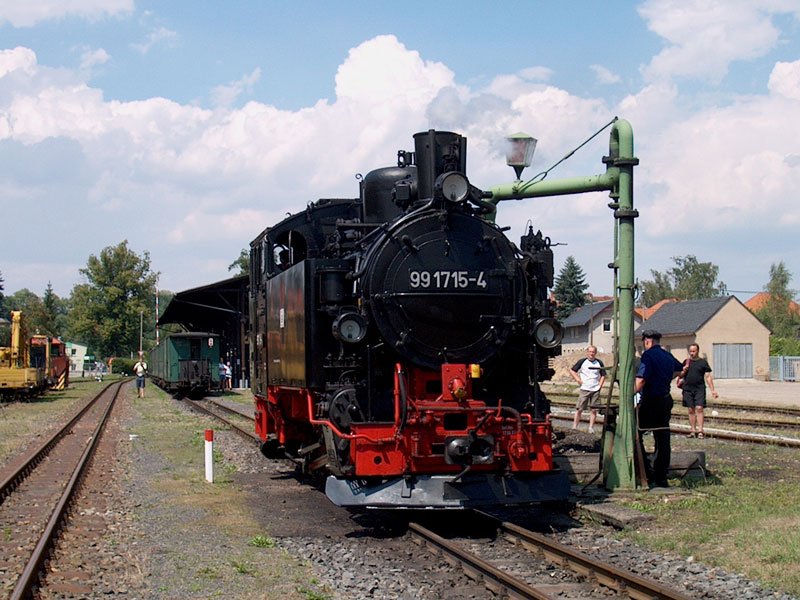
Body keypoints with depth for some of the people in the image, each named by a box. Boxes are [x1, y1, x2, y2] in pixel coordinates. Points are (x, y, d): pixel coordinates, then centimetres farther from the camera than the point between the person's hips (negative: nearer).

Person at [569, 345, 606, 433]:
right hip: (584, 389, -2)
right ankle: (574, 427, 3)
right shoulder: (582, 362, 1)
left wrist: (600, 385, 5)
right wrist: (578, 379, -3)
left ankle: (591, 428, 9)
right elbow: (572, 371, 8)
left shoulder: (599, 363, 8)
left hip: (595, 390, 2)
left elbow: (603, 375, 17)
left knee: (594, 410, 2)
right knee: (579, 409, -3)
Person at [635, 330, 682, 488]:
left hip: (650, 401, -8)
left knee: (636, 435, 1)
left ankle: (647, 473, -7)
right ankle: (661, 478, 11)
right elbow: (679, 369, 35)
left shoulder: (648, 355, -12)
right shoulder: (668, 356, 12)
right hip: (666, 400, 8)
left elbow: (641, 380, -24)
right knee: (662, 439, 9)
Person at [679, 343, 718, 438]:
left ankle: (700, 430, -13)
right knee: (691, 410, 5)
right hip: (688, 389, 3)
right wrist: (683, 371, -4)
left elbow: (708, 377, 3)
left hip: (700, 389, -3)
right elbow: (680, 376, 19)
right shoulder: (686, 362, 12)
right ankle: (693, 430, 9)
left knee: (699, 409, -12)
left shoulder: (703, 362, 4)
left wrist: (712, 390, -2)